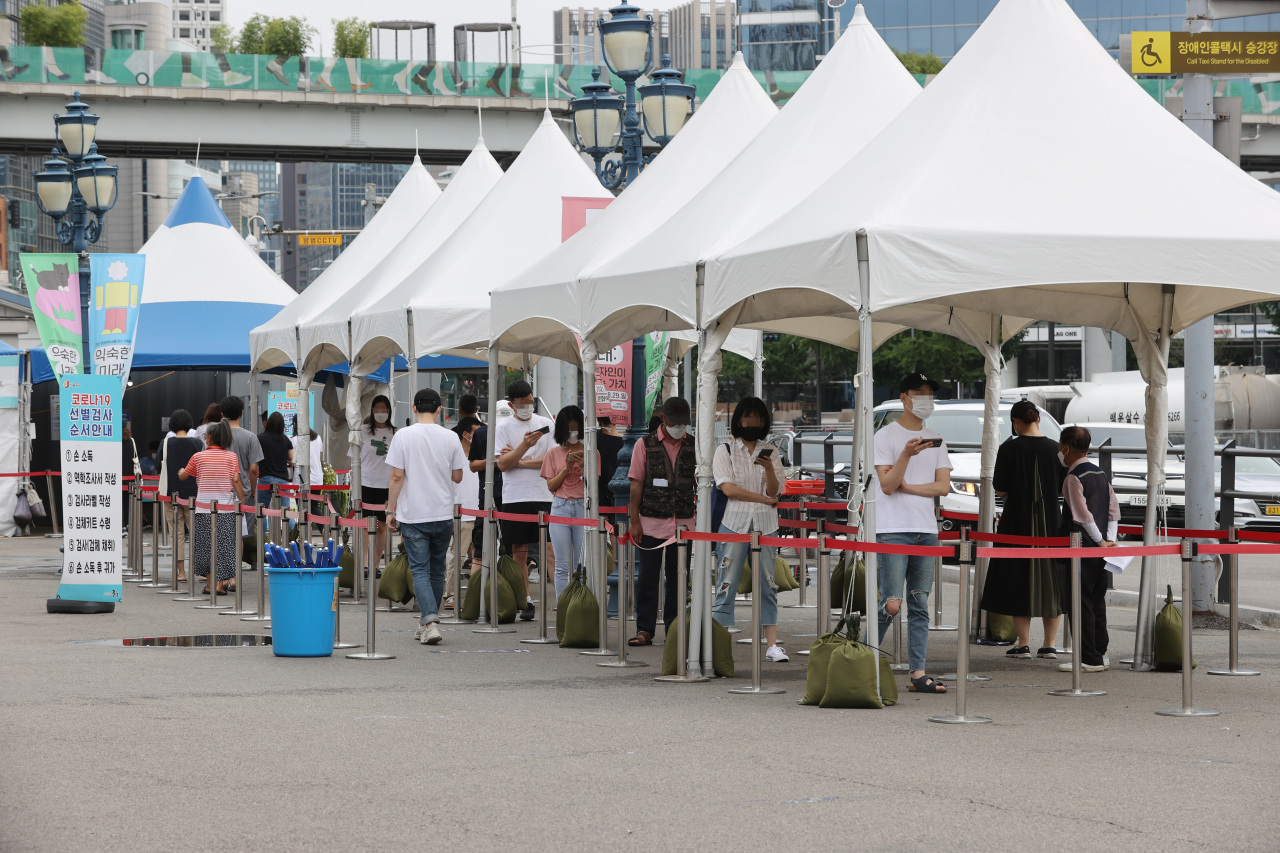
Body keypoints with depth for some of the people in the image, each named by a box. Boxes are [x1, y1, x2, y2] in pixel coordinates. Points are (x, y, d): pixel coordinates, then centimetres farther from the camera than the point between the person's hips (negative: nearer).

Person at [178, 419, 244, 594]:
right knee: (223, 544, 3)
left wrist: (180, 471, 38)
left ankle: (210, 581, 9)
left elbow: (182, 476, 15)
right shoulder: (231, 456, 0)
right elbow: (236, 480, -7)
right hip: (226, 504, 0)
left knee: (206, 544, 8)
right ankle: (221, 582, 1)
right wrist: (243, 501, -1)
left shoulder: (198, 457, 2)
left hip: (204, 505, 0)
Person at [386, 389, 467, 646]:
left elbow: (397, 476, -7)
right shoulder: (450, 438, 0)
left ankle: (431, 622, -18)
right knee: (437, 570, 15)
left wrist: (390, 510, 2)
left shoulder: (404, 435, -7)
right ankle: (427, 623, 23)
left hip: (413, 515, -2)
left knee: (420, 571, -1)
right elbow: (457, 477, 6)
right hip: (443, 514, 2)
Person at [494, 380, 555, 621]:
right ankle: (526, 600, 8)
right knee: (519, 551, 2)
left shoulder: (545, 423, 7)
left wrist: (519, 461, -7)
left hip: (543, 495, 0)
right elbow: (502, 464, -6)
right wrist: (525, 446, -20)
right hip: (515, 497, 0)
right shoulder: (503, 427, 3)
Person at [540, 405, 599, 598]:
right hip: (560, 508, 1)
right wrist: (567, 468, -7)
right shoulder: (554, 454, 10)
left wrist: (583, 466, -11)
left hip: (584, 508, -1)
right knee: (562, 566, -1)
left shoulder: (591, 452, 6)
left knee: (582, 565, -1)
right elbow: (551, 486, 6)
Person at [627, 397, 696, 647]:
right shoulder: (645, 445, 2)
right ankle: (645, 629, 6)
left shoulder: (694, 446, 7)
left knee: (678, 577, 6)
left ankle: (674, 627, 14)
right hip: (651, 521, -2)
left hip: (684, 522, 2)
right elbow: (636, 484, 1)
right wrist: (634, 520, -4)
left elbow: (701, 482, 11)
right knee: (648, 576, 1)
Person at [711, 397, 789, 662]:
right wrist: (765, 499, -3)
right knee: (727, 585, -4)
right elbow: (728, 488, -6)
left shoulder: (770, 452, 13)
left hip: (765, 526, 3)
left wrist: (769, 468, -17)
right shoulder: (725, 451, 6)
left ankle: (772, 645, 1)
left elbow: (775, 491, 3)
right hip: (734, 524, -2)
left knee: (767, 585, 1)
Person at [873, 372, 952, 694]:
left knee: (920, 605, 4)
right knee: (891, 604, -12)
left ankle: (918, 673, 4)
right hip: (893, 530, -5)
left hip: (926, 530, 5)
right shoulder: (885, 436, 0)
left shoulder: (935, 441, 16)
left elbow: (943, 486, 7)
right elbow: (887, 485, -9)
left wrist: (909, 487, -5)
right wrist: (907, 454, -21)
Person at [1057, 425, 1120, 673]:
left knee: (1079, 603, -4)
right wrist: (1110, 539, 4)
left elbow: (1083, 515, -19)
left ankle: (1089, 659, -4)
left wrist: (1101, 541, -13)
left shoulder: (1073, 478, -13)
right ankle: (1100, 653, 19)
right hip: (1100, 550, 8)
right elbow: (1114, 509, 10)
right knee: (1097, 602, 15)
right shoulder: (1100, 473, 12)